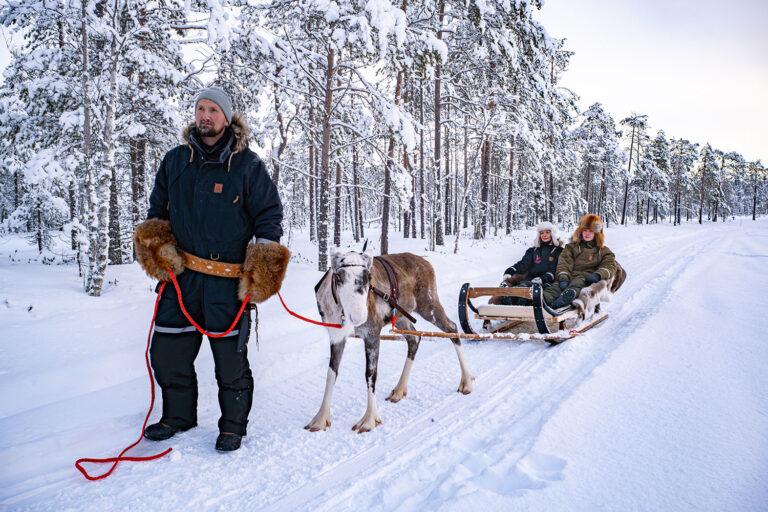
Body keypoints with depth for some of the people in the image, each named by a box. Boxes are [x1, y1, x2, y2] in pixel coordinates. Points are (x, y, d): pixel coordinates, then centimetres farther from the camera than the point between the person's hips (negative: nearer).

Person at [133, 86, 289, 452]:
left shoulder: (247, 165, 0)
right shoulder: (175, 160, 12)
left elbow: (269, 215, 0)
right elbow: (158, 209, 22)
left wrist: (261, 264, -8)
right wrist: (155, 243, 6)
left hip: (228, 280, -4)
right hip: (181, 273, 5)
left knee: (230, 354, 2)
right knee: (168, 350, 9)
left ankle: (233, 424, 20)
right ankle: (178, 415, 31)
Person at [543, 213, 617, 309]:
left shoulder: (603, 251, 26)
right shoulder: (571, 247, 27)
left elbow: (610, 265, 7)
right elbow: (564, 263, 9)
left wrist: (598, 275, -17)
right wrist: (563, 277, -14)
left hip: (588, 279, -1)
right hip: (571, 276, 1)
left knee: (579, 281, -40)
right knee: (556, 286, -36)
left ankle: (569, 294, -73)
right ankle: (544, 298, -68)